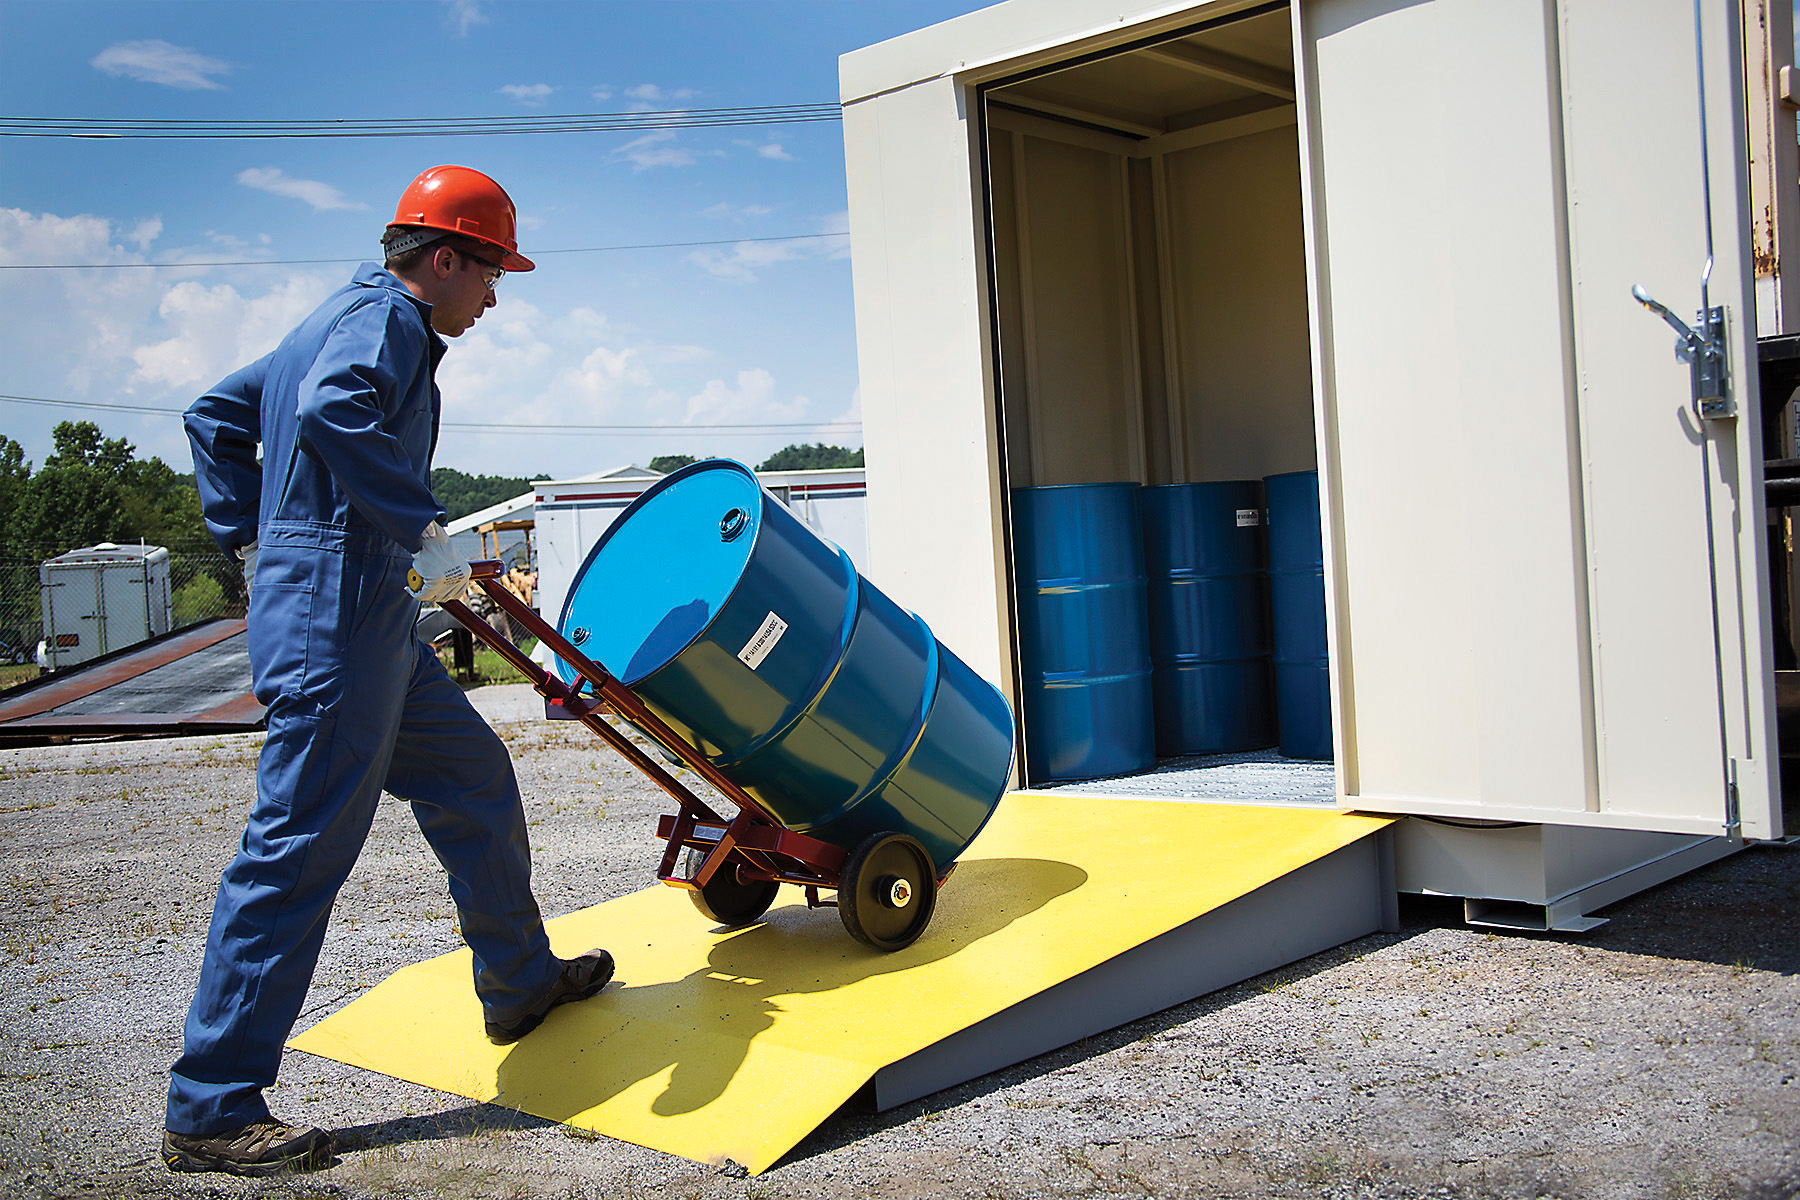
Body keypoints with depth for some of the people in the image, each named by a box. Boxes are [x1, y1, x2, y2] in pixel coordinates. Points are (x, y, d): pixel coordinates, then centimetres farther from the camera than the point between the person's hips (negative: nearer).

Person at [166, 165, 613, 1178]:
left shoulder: (338, 318, 22)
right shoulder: (387, 316, -8)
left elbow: (216, 418, 28)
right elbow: (334, 411, -30)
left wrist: (250, 539, 23)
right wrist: (426, 532, -27)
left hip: (358, 614, 11)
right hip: (338, 610, -11)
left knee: (472, 775, 20)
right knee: (302, 847, -9)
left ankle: (520, 982, 33)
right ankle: (212, 1110, -3)